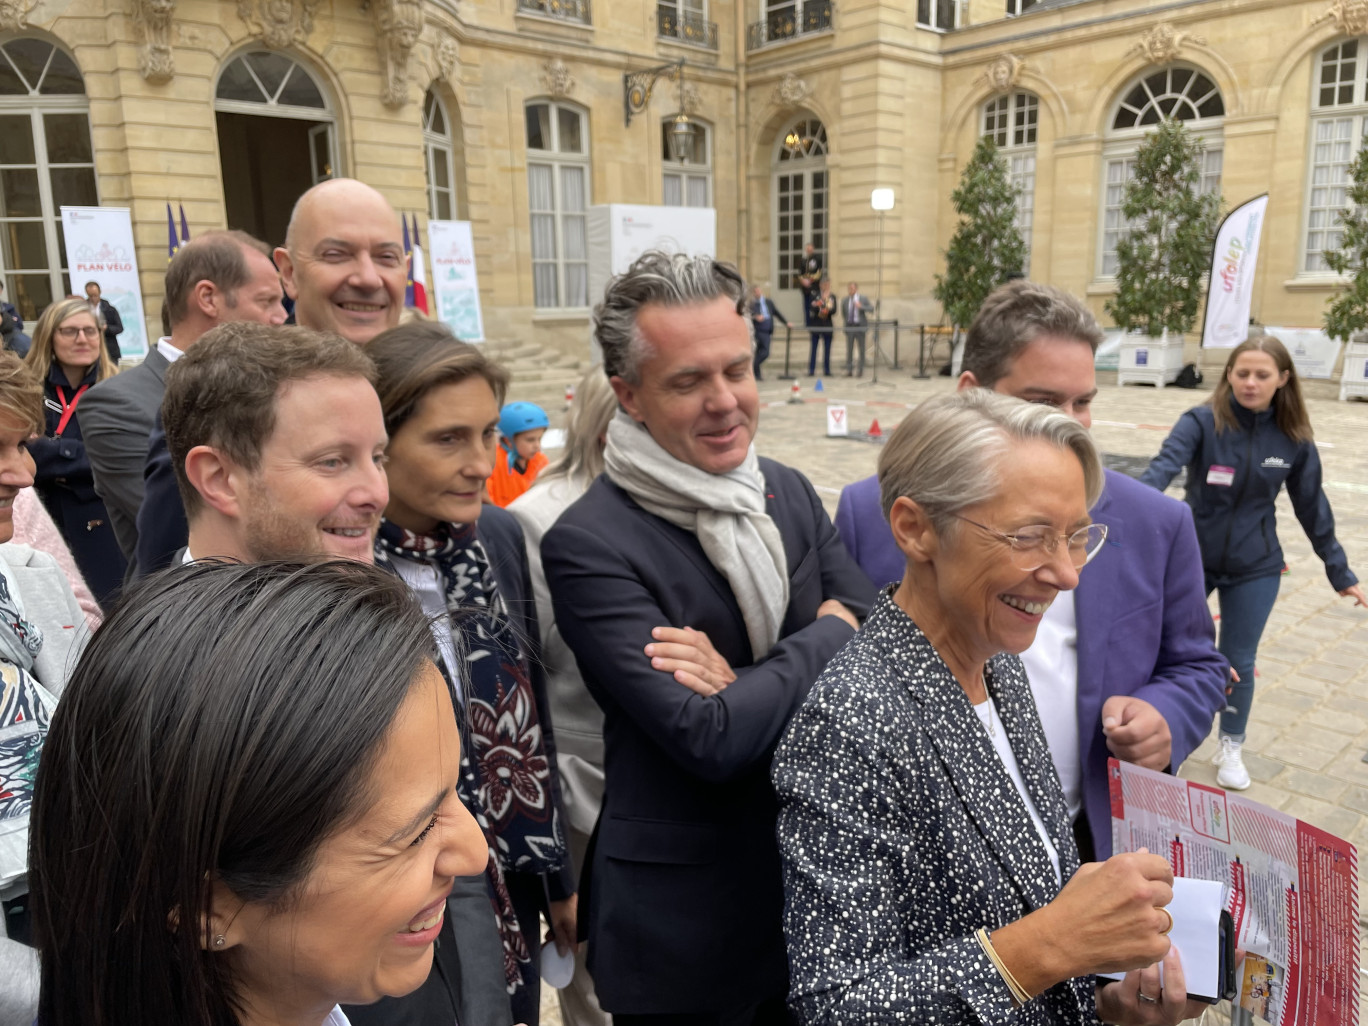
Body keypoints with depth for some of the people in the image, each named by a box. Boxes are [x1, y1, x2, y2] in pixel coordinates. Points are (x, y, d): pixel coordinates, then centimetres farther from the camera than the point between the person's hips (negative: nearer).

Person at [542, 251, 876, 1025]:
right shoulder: (589, 546, -21)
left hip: (820, 873, 6)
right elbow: (709, 740, -27)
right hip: (684, 918, -5)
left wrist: (742, 681, -21)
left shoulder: (791, 492, -1)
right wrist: (829, 633, -14)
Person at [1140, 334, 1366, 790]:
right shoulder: (1202, 422, -15)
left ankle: (1231, 748, 33)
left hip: (1254, 569, 2)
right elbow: (1164, 465, -32)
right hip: (1191, 559, -1)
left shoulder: (1293, 440, -6)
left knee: (1239, 663, 10)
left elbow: (1312, 507, 4)